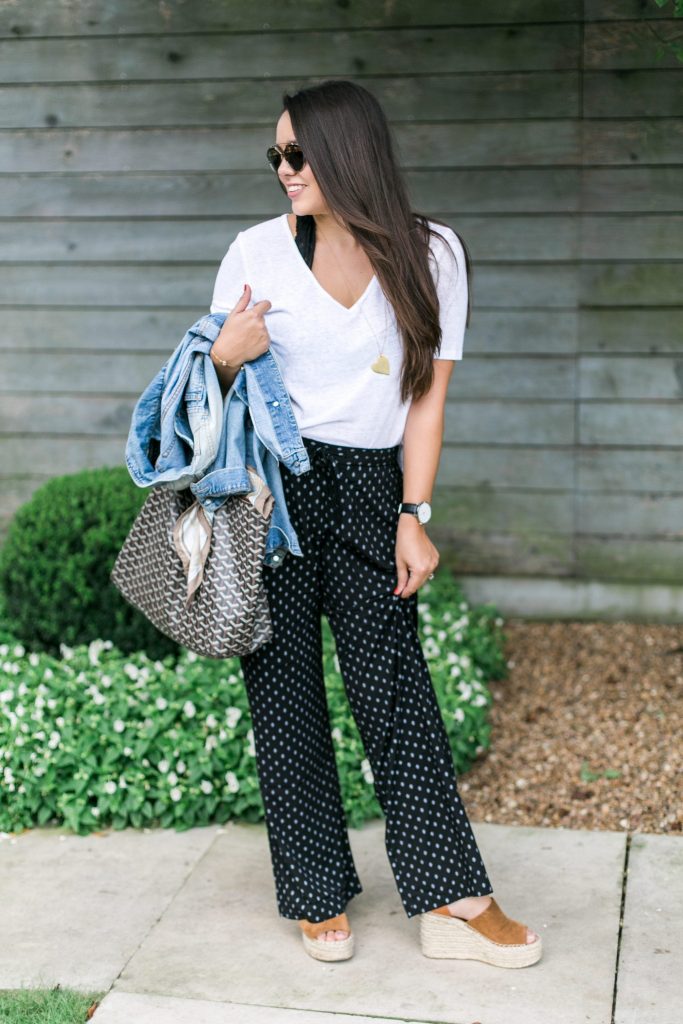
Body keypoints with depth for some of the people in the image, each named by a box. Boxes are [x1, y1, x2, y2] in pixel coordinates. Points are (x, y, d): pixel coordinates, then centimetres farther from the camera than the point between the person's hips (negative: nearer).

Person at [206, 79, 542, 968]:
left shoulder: (430, 254, 1)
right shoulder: (259, 251, 0)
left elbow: (428, 394, 2)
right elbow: (219, 382, 9)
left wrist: (413, 517, -4)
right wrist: (225, 355, -15)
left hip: (368, 492, 0)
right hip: (271, 488, 0)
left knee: (395, 687, -1)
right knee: (285, 691, 4)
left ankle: (453, 902, 8)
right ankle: (318, 897, 18)